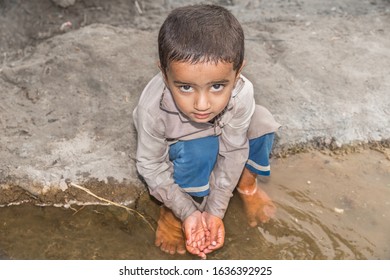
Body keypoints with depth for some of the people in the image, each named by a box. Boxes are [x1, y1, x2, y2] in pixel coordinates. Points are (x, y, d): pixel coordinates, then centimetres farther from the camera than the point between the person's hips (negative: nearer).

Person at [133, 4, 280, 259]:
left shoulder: (241, 95, -37)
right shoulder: (153, 109, -39)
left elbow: (232, 152, -25)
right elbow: (151, 166, -24)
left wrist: (215, 210, -23)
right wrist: (187, 212, -26)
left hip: (219, 136, 3)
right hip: (175, 151, -2)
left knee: (261, 123, -24)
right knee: (198, 151, -35)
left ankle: (246, 180, 5)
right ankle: (172, 209, -8)